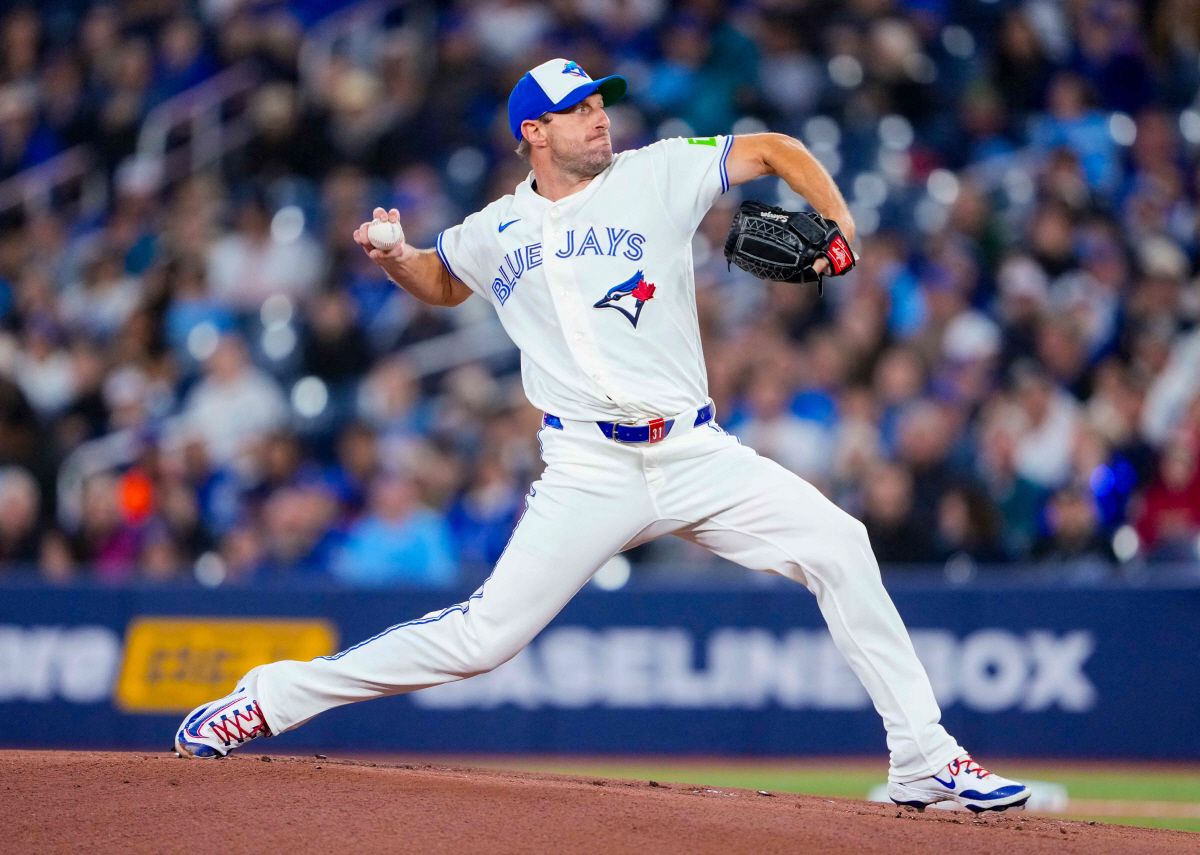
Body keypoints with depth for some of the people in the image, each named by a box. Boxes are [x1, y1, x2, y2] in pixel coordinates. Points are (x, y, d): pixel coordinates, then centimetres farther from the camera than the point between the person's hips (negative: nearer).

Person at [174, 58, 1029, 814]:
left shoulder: (655, 176, 6)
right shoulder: (494, 233, 10)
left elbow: (775, 150, 11)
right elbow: (441, 282, 31)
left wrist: (837, 226, -5)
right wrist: (395, 259, 9)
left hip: (695, 454, 1)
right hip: (589, 468, -1)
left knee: (838, 546, -15)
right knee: (486, 633, -11)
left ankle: (923, 760, -8)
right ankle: (271, 697, 2)